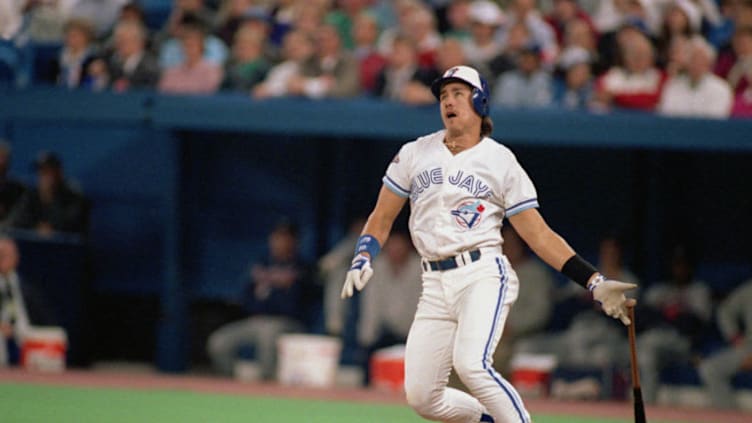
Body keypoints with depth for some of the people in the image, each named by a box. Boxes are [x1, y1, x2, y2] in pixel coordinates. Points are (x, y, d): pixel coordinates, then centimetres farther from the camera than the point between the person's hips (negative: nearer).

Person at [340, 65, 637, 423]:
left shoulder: (501, 161, 4)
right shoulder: (415, 154, 12)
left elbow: (539, 235, 3)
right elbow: (382, 218, 15)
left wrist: (594, 283, -6)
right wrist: (363, 258, -6)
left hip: (484, 276, -4)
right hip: (435, 286, 4)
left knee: (471, 363, -30)